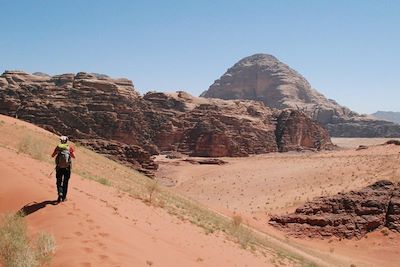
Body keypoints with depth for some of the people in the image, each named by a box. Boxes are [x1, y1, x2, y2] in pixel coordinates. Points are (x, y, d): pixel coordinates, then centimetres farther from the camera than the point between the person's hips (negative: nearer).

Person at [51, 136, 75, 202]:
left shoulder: (58, 147, 0)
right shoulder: (69, 147, -3)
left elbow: (52, 156, 10)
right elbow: (74, 157, 4)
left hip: (59, 167, 0)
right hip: (67, 168, 0)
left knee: (59, 182, 12)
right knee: (65, 182, 13)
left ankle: (60, 194, -9)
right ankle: (64, 197, 18)